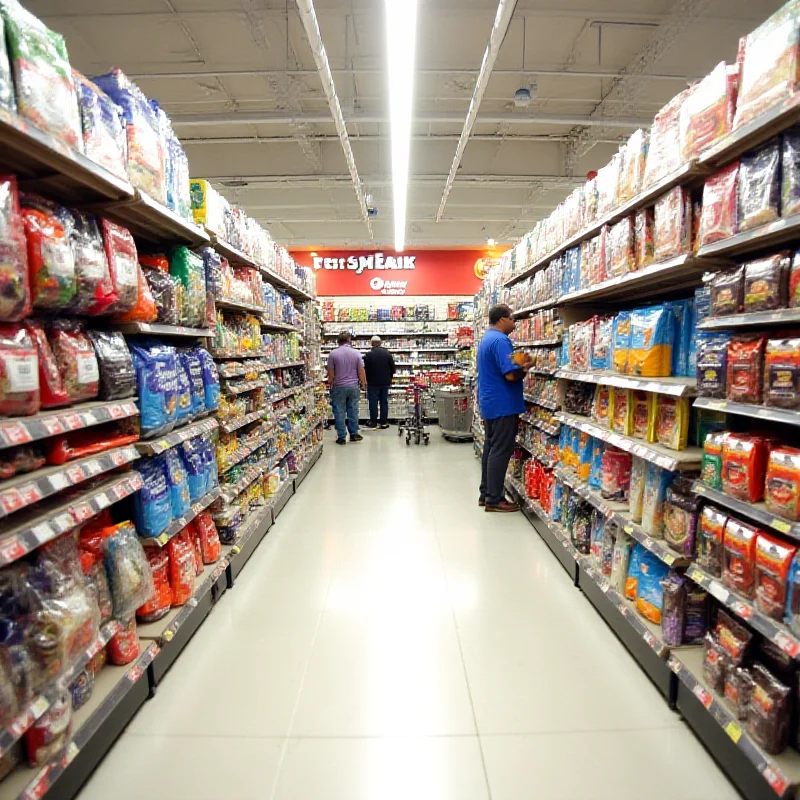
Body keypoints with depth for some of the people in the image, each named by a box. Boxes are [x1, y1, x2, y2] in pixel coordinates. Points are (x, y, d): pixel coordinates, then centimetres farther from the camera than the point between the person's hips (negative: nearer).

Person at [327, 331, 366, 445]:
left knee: (339, 412, 4)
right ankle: (354, 434, 20)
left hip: (339, 387, -2)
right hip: (353, 386, 2)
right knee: (353, 411, 12)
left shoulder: (333, 354, -7)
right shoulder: (356, 353, -2)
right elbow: (361, 371, 0)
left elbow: (331, 373, -2)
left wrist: (330, 384, 14)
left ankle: (341, 437, 8)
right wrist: (363, 383, 15)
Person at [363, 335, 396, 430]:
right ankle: (384, 422, 12)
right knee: (384, 402, 10)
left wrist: (367, 379, 9)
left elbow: (365, 369, -8)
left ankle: (373, 422, 7)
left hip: (373, 382, -3)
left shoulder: (368, 355, -12)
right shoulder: (387, 353, -2)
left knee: (373, 402, 4)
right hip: (385, 382, 3)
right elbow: (393, 369, 0)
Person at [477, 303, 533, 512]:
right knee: (500, 451, -4)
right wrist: (526, 367, -6)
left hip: (490, 403, 10)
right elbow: (511, 374, -25)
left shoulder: (487, 338, 15)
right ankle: (494, 500, 3)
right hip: (502, 405, -10)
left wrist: (520, 365, 9)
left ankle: (486, 494, 22)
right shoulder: (500, 340, -18)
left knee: (490, 448, 14)